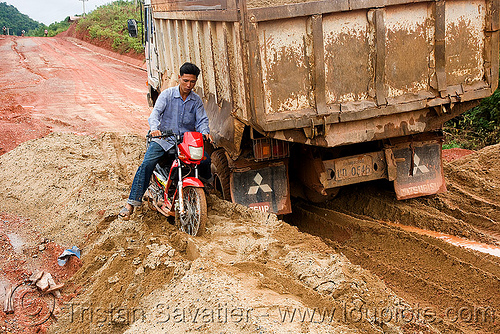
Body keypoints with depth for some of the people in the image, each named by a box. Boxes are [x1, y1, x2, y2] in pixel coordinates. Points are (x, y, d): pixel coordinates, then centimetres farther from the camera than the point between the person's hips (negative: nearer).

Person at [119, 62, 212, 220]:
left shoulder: (197, 100, 8)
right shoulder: (167, 94, -3)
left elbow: (202, 120, 2)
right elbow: (155, 113, -15)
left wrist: (205, 132, -23)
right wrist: (154, 127, -37)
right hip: (164, 138, -2)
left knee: (205, 160, -19)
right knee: (147, 163, -25)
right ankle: (132, 202, -21)